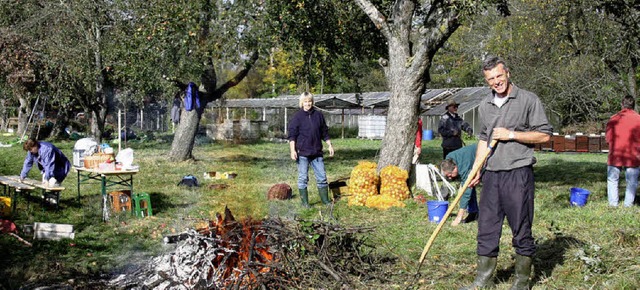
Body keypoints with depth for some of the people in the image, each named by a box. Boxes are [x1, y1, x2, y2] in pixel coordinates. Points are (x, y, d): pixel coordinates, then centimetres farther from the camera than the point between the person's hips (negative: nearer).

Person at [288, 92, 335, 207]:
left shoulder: (318, 115, 8)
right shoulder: (297, 116, -3)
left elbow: (324, 132, 17)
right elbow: (292, 135, -6)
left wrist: (330, 145, 14)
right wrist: (293, 150, -14)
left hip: (317, 152, 4)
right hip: (302, 152, -4)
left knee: (322, 177, 7)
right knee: (303, 178, 2)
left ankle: (325, 200, 17)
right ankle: (305, 202, 11)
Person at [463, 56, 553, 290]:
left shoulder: (529, 100, -3)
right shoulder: (484, 106, 15)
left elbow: (544, 135, -5)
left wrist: (511, 134, -11)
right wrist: (476, 170, 16)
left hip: (518, 174, -5)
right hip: (491, 175, 5)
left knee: (521, 231, 2)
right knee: (486, 229, 7)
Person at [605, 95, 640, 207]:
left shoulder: (614, 118, -3)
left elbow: (608, 138, 0)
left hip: (615, 155, 1)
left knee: (612, 180, 12)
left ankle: (613, 204, 10)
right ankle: (628, 205, 9)